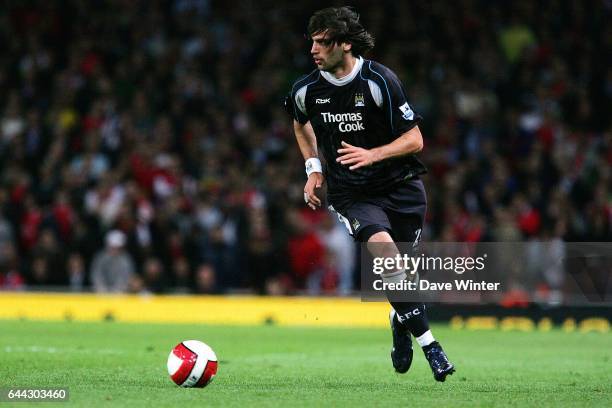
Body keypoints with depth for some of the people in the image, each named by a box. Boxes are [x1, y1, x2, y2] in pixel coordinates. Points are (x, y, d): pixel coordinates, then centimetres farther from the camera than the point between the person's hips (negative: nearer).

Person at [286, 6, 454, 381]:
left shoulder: (380, 80, -13)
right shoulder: (306, 91, -2)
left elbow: (414, 139, -10)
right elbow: (301, 124, 23)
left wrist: (372, 155, -25)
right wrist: (314, 167, 11)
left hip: (401, 187, 0)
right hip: (351, 194, 0)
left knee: (406, 270, 4)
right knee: (383, 248, -27)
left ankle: (400, 321, 41)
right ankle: (428, 343, -22)